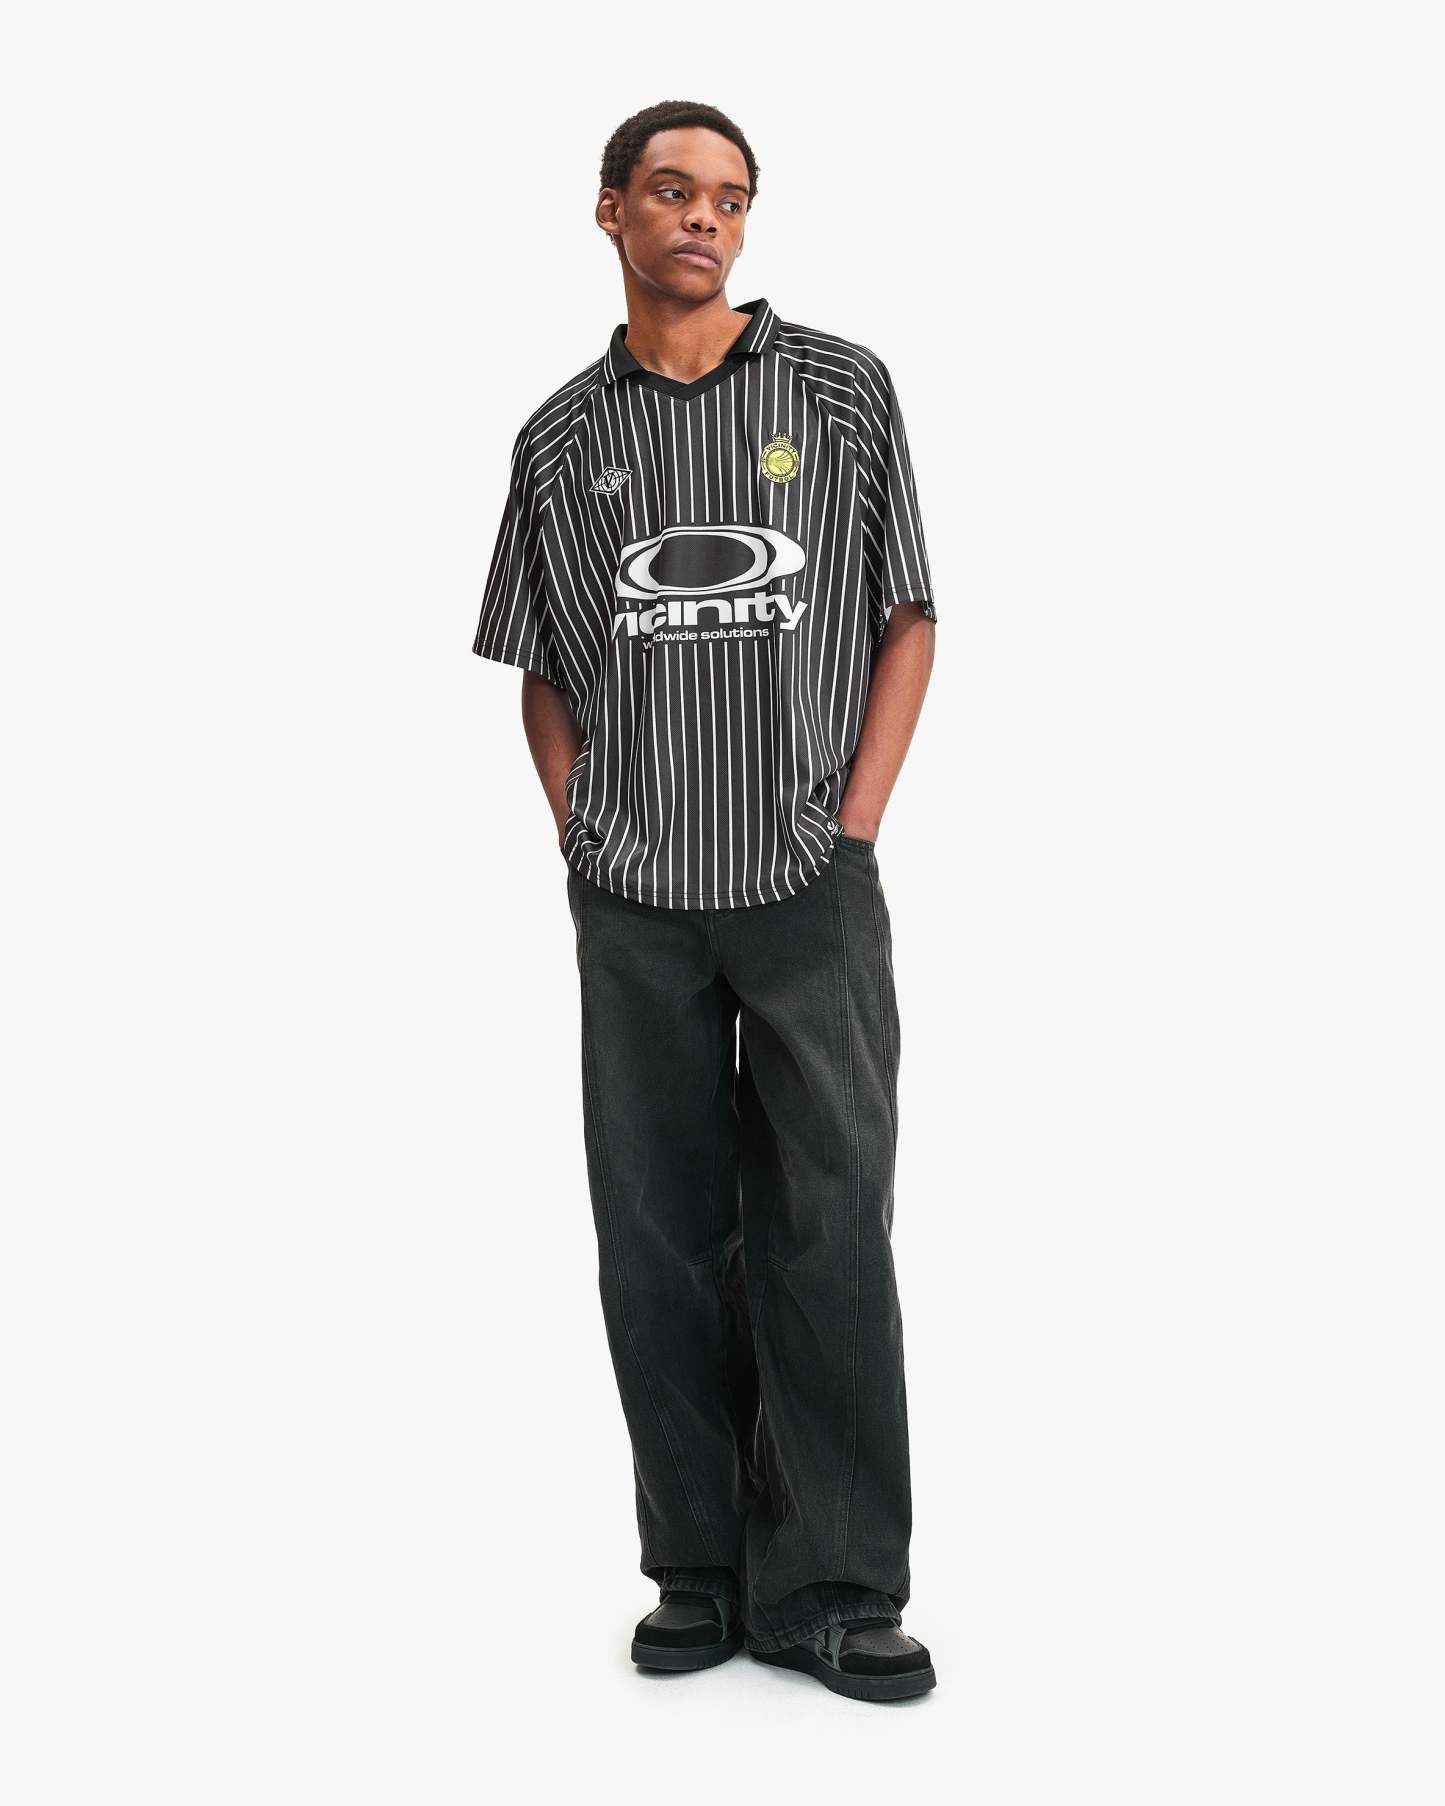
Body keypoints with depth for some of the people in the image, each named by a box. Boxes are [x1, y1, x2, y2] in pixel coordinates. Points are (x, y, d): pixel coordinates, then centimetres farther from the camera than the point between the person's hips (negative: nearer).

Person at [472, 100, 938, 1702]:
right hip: (634, 910, 2)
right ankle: (700, 1575, 19)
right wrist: (584, 843, 2)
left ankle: (833, 1591, 9)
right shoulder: (563, 437, 9)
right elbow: (540, 669, 15)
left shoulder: (843, 392, 4)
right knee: (658, 1243, 6)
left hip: (814, 898, -2)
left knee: (827, 1237, -1)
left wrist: (855, 825, -5)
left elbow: (907, 622, 4)